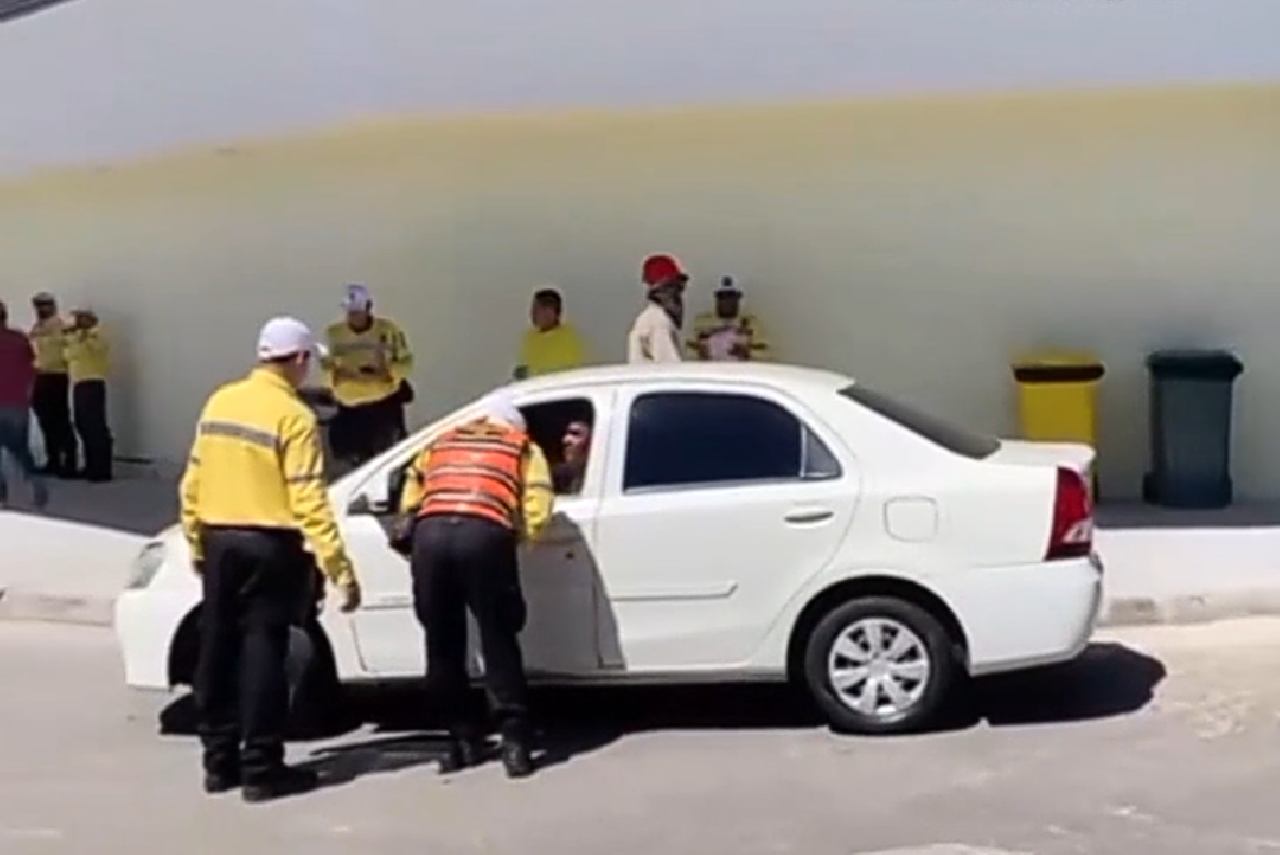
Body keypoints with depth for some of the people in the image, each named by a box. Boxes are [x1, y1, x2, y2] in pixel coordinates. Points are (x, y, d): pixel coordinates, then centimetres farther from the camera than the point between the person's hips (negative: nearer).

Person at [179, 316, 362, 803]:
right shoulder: (293, 416, -13)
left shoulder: (219, 402, 7)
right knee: (262, 654, -1)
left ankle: (219, 763, 20)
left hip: (219, 541, 6)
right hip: (269, 546, -6)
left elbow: (192, 483, 11)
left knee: (219, 651, 12)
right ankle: (261, 771, 4)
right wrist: (339, 567, -18)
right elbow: (308, 502, -19)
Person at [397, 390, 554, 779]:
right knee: (498, 642, 5)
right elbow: (536, 515, 11)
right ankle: (514, 742, 1)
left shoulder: (439, 444, 34)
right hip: (484, 535, -2)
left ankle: (464, 739, 19)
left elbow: (409, 503, 32)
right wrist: (515, 537, 27)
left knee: (443, 644, 14)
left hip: (431, 534, 2)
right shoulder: (523, 448, 24)